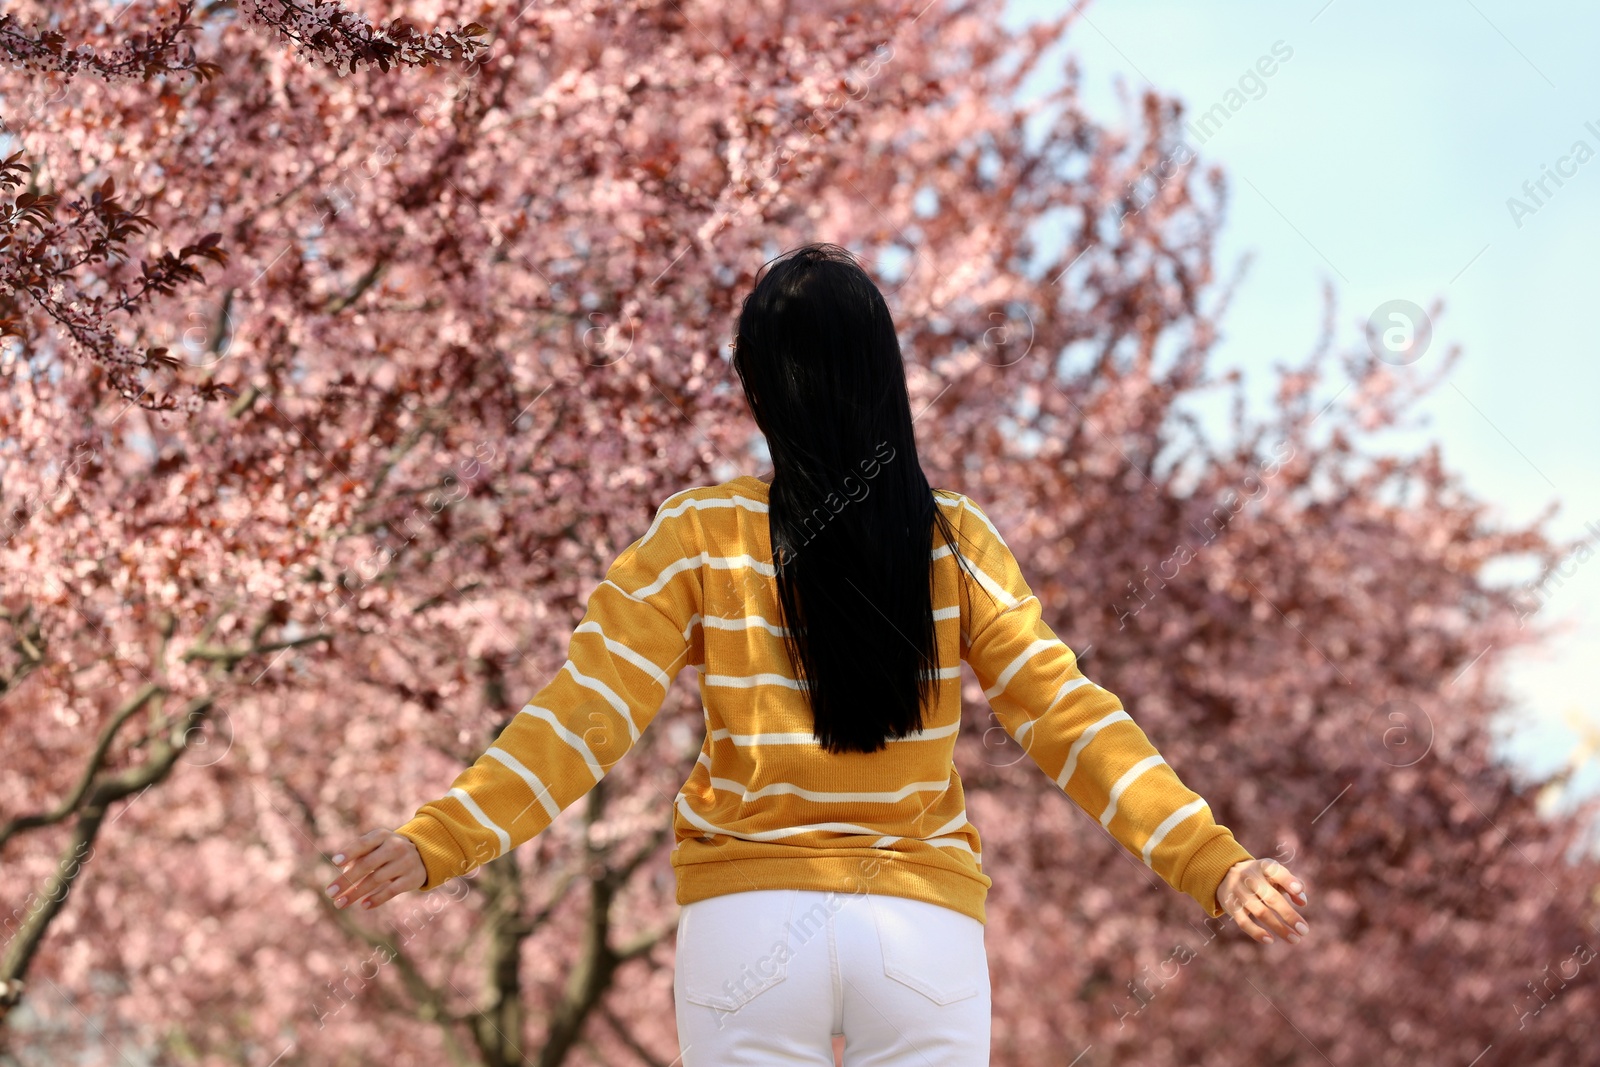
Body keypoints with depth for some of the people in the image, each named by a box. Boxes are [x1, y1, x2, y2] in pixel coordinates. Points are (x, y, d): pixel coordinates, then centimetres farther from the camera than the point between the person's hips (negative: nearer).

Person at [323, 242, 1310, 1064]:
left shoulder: (701, 537, -3)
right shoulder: (959, 543, 1)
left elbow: (588, 712, -9)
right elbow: (1067, 717, -3)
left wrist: (440, 841, -9)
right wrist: (1215, 862, -2)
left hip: (749, 917, -1)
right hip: (924, 925, 1)